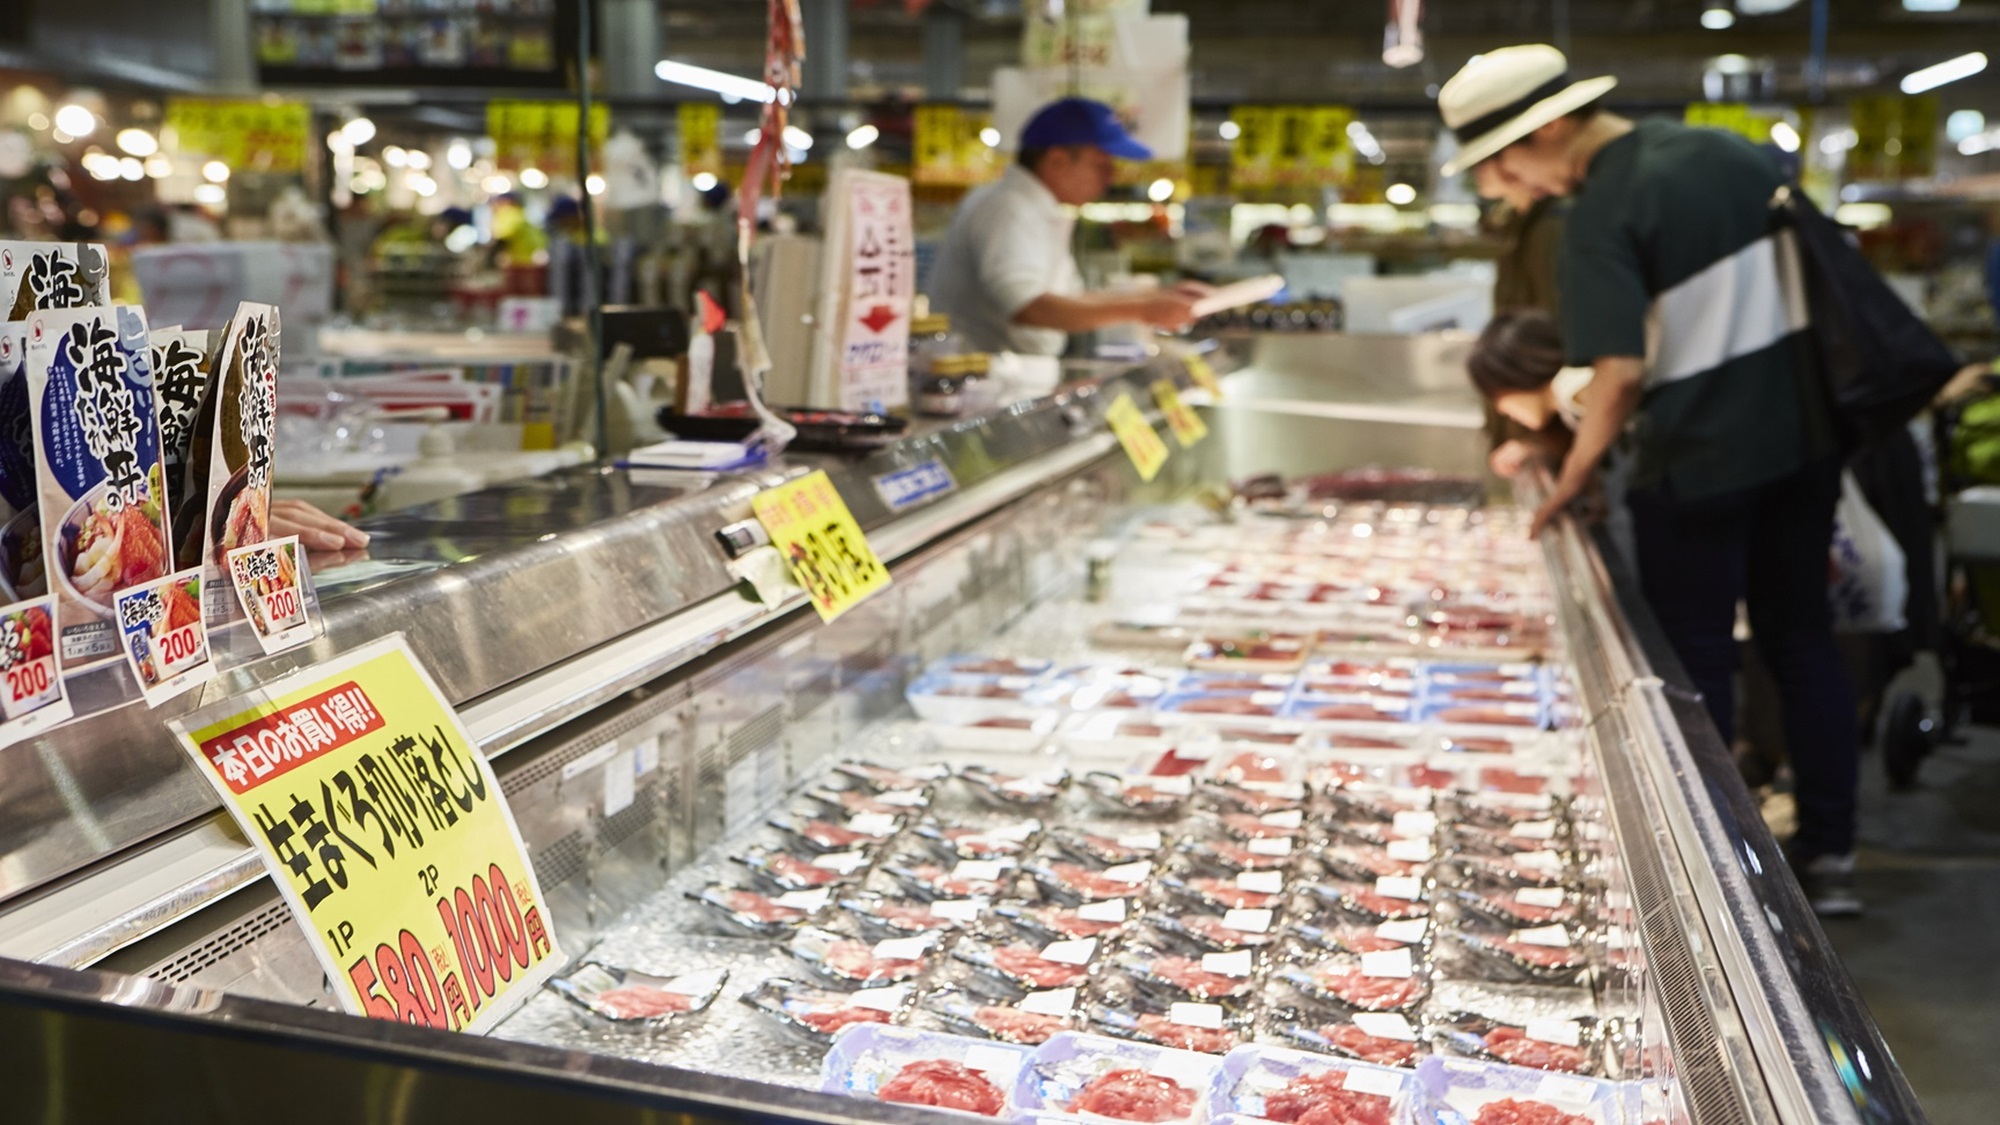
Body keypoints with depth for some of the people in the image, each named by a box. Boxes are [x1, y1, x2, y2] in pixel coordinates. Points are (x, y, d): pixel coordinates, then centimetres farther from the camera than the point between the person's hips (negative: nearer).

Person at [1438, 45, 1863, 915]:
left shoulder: (1603, 213, -17)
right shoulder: (1733, 152, 5)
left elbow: (1623, 367, -22)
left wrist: (1575, 474, -11)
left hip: (1698, 460, -7)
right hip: (1804, 440, 7)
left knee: (1695, 662, 7)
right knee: (1803, 640, 16)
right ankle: (1829, 856, 24)